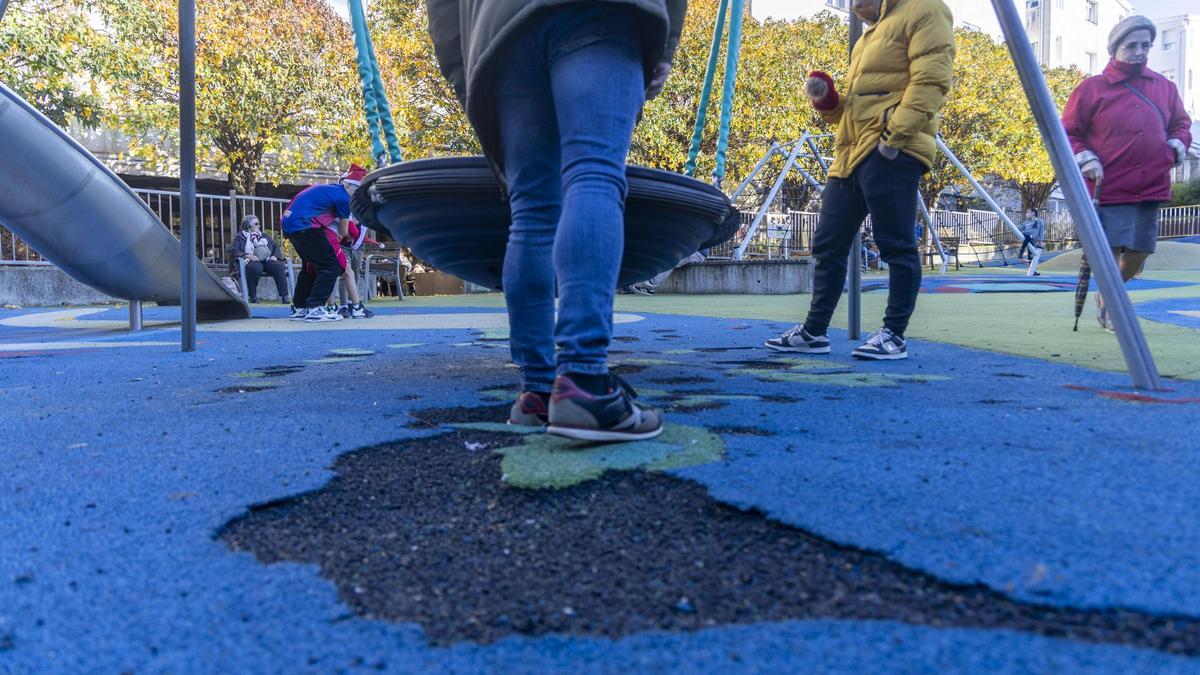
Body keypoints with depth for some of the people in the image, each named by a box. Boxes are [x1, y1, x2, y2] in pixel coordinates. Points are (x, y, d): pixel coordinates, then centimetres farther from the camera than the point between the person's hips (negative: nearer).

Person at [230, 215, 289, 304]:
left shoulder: (264, 236, 31)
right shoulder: (240, 237, 18)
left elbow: (276, 247, 24)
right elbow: (234, 251, 2)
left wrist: (275, 256, 0)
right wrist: (248, 256, -15)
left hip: (267, 260, 3)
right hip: (252, 261, -3)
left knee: (279, 266, -30)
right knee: (255, 268, -41)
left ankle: (284, 295, -35)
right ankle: (253, 296, -27)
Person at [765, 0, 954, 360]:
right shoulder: (870, 35, 30)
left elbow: (930, 81, -13)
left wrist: (895, 135, -21)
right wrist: (825, 99, 12)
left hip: (891, 153, -10)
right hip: (851, 155, 10)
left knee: (895, 245, -6)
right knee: (828, 244, 9)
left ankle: (894, 336, 2)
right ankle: (814, 331, 16)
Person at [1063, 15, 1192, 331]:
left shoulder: (1164, 87, 14)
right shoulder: (1091, 88, 0)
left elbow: (1181, 122, 25)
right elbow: (1068, 133, 1)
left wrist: (1179, 142, 4)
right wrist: (1085, 158, -14)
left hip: (1151, 188, 5)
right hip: (1109, 189, -5)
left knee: (1139, 251, 9)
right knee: (1109, 251, -7)